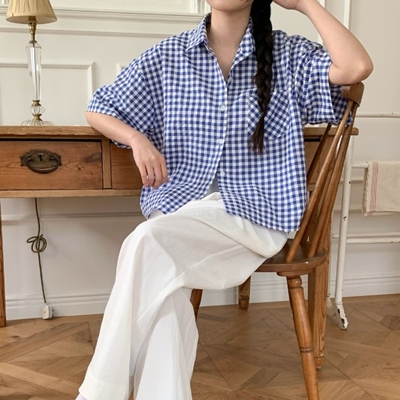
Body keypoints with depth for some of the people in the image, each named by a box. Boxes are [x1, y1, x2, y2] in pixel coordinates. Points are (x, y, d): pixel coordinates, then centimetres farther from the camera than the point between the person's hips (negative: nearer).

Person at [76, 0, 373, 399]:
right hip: (177, 204, 3)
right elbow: (98, 110, 16)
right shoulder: (169, 56, 10)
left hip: (255, 213, -2)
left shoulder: (290, 56, 6)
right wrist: (137, 139, -6)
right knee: (163, 289, -30)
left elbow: (357, 68, -14)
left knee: (147, 243, -28)